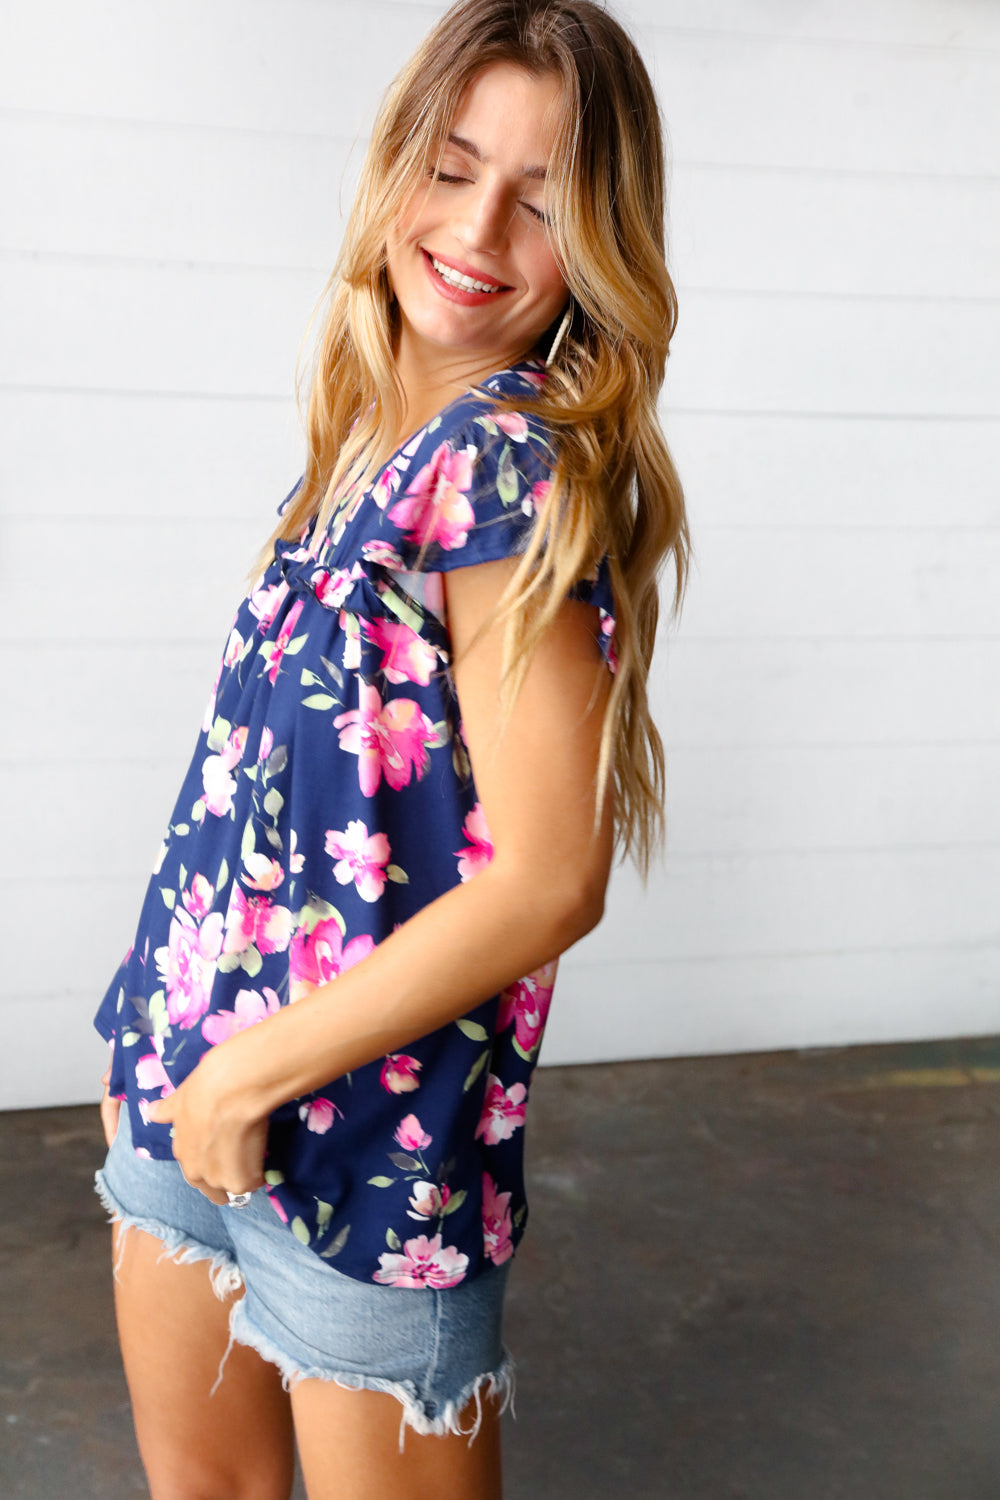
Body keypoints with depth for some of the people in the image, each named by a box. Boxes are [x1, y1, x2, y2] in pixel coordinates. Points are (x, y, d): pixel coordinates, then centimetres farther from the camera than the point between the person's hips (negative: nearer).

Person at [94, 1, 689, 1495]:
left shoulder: (510, 461, -18)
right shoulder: (370, 438, 5)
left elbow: (547, 879, -22)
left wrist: (256, 1070, -14)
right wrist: (161, 1041, 13)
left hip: (370, 1130, -7)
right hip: (187, 1092, 7)